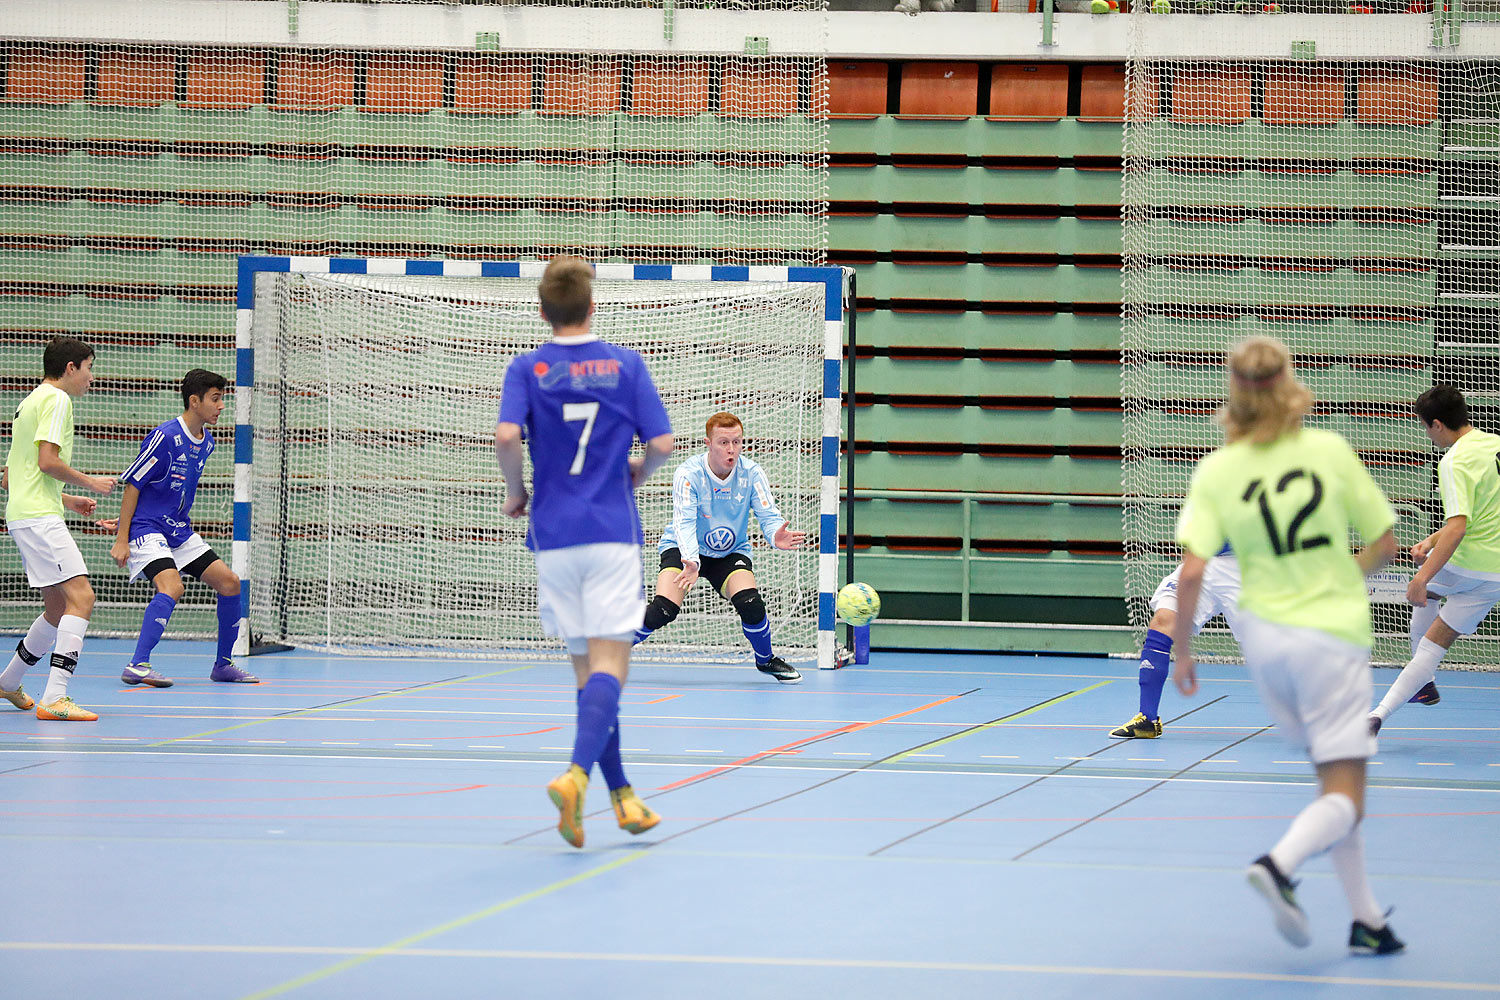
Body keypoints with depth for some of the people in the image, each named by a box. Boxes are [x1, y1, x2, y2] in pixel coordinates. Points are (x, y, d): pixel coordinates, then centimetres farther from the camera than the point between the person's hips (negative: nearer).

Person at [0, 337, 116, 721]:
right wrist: (90, 483, -4)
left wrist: (66, 499, 25)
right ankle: (54, 698, -27)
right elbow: (48, 460, -18)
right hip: (39, 517, -10)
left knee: (59, 608, 16)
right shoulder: (56, 399, -6)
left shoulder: (31, 401, 24)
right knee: (81, 597, -18)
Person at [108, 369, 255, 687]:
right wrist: (121, 539, -17)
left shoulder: (206, 442, 8)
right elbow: (132, 484, -15)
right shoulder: (165, 437, -17)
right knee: (172, 587, -29)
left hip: (179, 531, 9)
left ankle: (223, 664, 16)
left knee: (229, 582, 3)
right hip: (146, 530, -9)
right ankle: (138, 666, -28)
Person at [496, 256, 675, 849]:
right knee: (609, 664, -8)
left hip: (554, 538, 2)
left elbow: (506, 436, -14)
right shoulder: (625, 365, 2)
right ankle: (576, 774, -31)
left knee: (587, 667, 11)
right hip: (612, 534, -2)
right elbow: (661, 443, -3)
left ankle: (622, 795, 12)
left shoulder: (528, 369, 2)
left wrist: (516, 491, 3)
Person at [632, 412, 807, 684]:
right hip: (683, 550, -2)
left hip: (731, 553, 2)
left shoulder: (752, 473, -14)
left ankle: (766, 660, 5)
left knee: (750, 604, -24)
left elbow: (768, 515, -19)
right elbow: (684, 523, -29)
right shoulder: (688, 474, -21)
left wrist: (776, 536, -44)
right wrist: (691, 561, -48)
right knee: (663, 610, -25)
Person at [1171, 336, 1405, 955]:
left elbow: (1191, 572, -12)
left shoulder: (1215, 473, -5)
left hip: (1263, 634, 3)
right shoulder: (1330, 451, -7)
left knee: (1334, 782, 18)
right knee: (1344, 802, -1)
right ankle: (1280, 863, -30)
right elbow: (1385, 544, -1)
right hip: (1333, 632, -3)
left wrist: (1182, 652, 1)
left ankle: (1366, 920, 16)